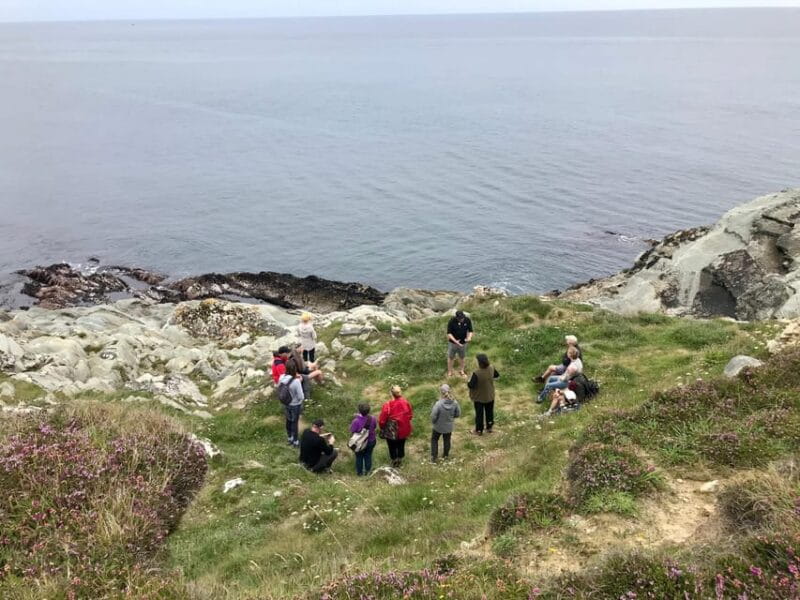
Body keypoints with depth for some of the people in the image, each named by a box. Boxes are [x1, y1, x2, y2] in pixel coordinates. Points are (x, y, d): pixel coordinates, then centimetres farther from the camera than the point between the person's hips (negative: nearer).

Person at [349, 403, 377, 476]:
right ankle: (367, 471, 35)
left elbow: (352, 431, -17)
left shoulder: (356, 421, -30)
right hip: (371, 441, 2)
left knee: (359, 457, 19)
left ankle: (359, 472, 33)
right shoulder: (373, 419, -19)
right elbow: (375, 427, -2)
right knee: (368, 456, 22)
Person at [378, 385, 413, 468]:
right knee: (401, 446, 26)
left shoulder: (387, 406, -29)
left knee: (392, 447, 22)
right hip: (403, 430, 3)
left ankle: (394, 462, 42)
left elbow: (382, 420, -17)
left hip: (391, 432, -3)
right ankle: (400, 461, 45)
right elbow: (410, 416, -3)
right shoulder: (406, 403, -19)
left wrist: (381, 427, 5)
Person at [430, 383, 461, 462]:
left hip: (438, 427, -3)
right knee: (447, 440, 26)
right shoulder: (454, 402, -21)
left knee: (434, 440, 22)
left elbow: (433, 416, -23)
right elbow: (458, 414, -7)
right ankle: (446, 455, 44)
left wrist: (433, 422, -1)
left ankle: (434, 457, 24)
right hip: (449, 427, 3)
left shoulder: (438, 404, -33)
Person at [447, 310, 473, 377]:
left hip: (463, 343, 3)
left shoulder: (467, 320, -15)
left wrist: (469, 337, -26)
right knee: (450, 357, 12)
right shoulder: (452, 321, -23)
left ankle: (461, 371, 40)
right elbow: (449, 333, -18)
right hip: (453, 343, -3)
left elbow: (470, 330, -5)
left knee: (462, 357, 19)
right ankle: (449, 372, 30)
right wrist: (455, 341, -29)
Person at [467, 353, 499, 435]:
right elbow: (497, 375, 4)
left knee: (479, 414, 16)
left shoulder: (477, 373, -34)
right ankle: (489, 428, 41)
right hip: (490, 396, 4)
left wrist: (468, 383, -8)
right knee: (489, 412, 24)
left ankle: (479, 430, 32)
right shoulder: (491, 369, -17)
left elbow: (472, 385, -29)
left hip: (479, 398, -4)